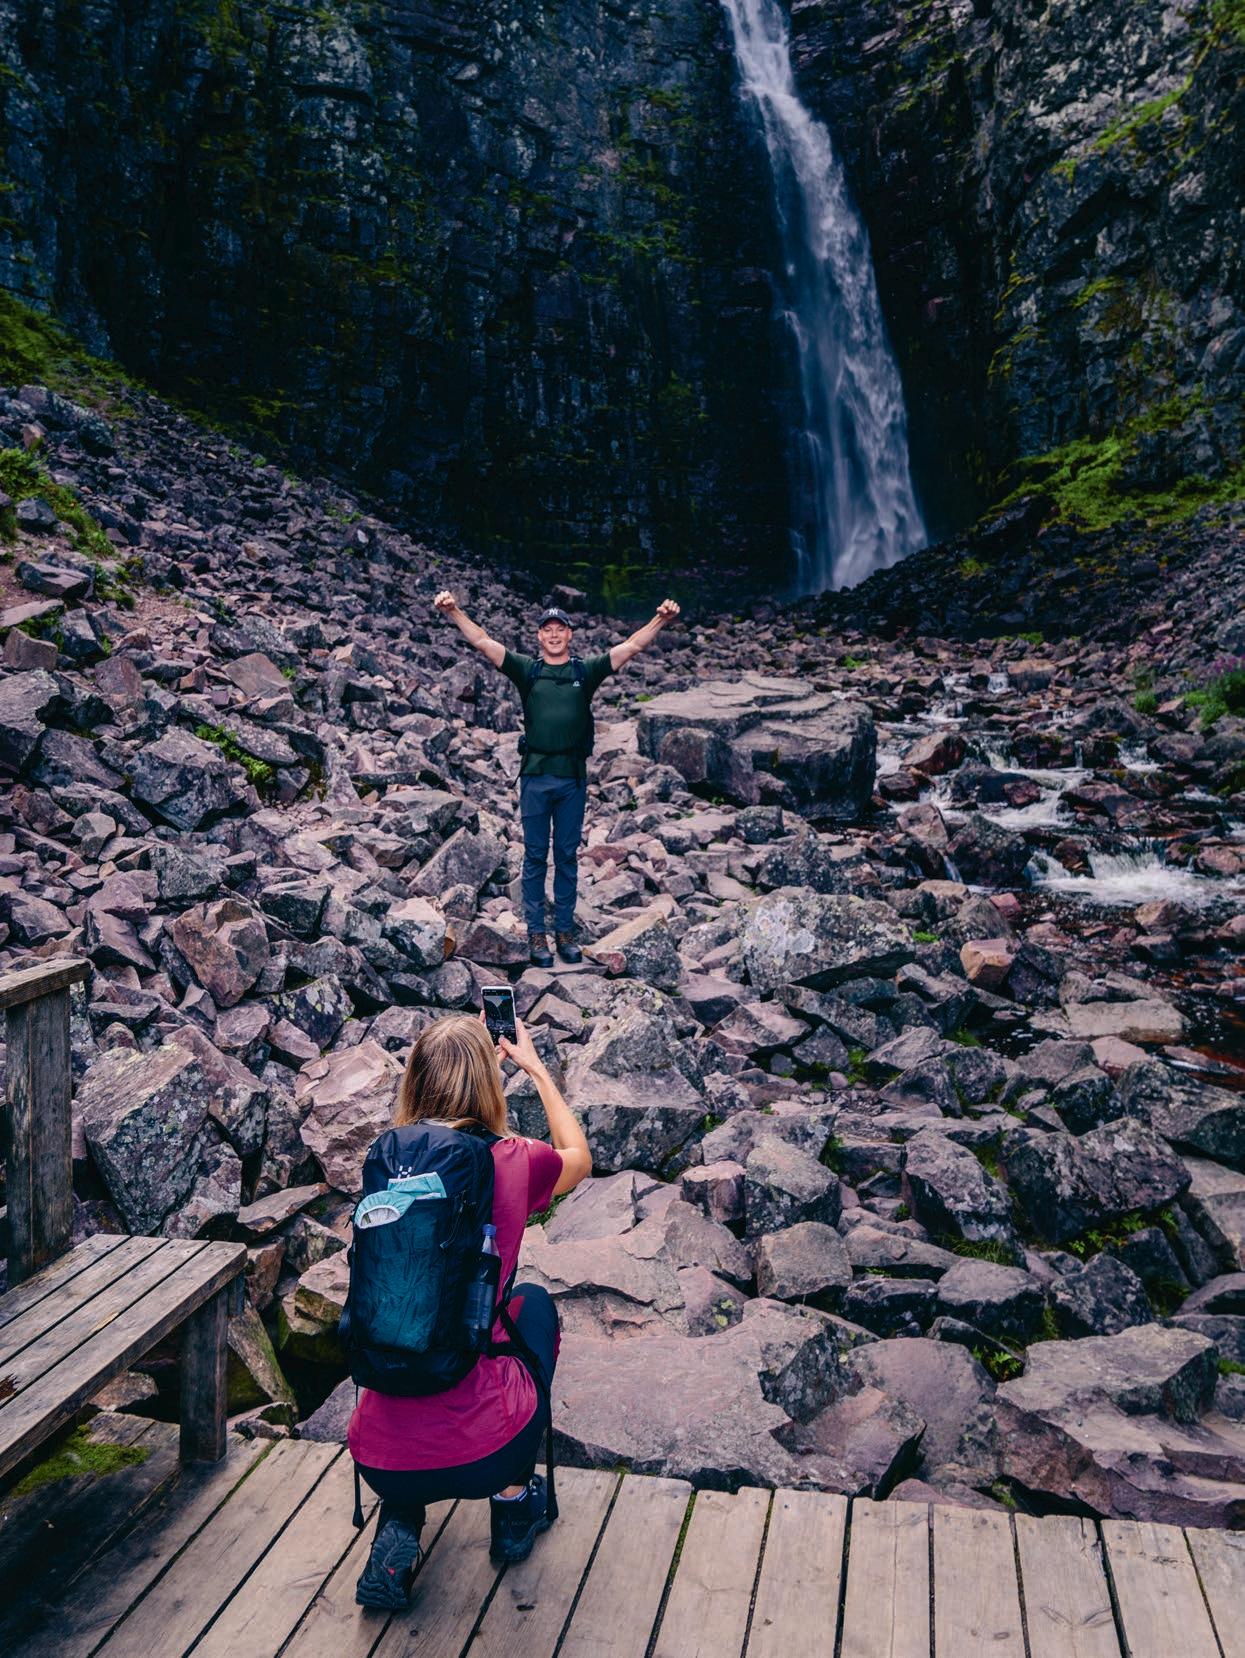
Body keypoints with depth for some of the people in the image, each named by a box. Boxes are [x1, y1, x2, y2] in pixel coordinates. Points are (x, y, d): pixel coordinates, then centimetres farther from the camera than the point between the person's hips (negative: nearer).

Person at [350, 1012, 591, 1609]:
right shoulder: (512, 1163, -8)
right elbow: (580, 1159, 16)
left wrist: (470, 1051, 31)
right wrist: (536, 1068, 26)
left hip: (379, 1461, 3)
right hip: (484, 1455, -2)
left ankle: (399, 1527, 17)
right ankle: (513, 1500, 29)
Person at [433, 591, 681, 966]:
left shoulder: (586, 670, 6)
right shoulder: (526, 669, 5)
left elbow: (632, 645, -1)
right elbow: (482, 642, -3)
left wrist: (661, 619, -14)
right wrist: (453, 612, -17)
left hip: (573, 777, 1)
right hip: (536, 776, -1)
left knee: (568, 856, 9)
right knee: (535, 856, 5)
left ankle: (565, 931, 18)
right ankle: (536, 933, 13)